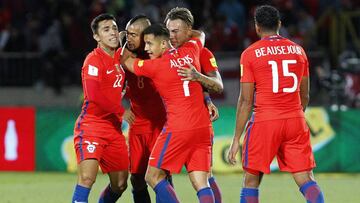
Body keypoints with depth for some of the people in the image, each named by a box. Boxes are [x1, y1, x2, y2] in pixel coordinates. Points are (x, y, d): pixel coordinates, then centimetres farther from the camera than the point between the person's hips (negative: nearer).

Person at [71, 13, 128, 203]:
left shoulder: (119, 57, 11)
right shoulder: (94, 60, -11)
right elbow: (95, 95, -21)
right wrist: (122, 109, -15)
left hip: (114, 127, 8)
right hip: (91, 124, -8)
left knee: (120, 184, 9)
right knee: (87, 178, -22)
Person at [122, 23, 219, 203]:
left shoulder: (155, 66, -7)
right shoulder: (190, 51, 8)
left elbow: (125, 61, 12)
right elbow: (200, 35, 34)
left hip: (178, 129, -6)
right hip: (202, 127, 6)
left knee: (153, 176, 5)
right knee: (201, 185, 1)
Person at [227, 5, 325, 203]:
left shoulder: (250, 54, -3)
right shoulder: (298, 50, 9)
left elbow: (246, 100, -5)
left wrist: (236, 139, -1)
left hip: (265, 122, -3)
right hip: (295, 120, 3)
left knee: (251, 181, 9)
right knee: (306, 180, 1)